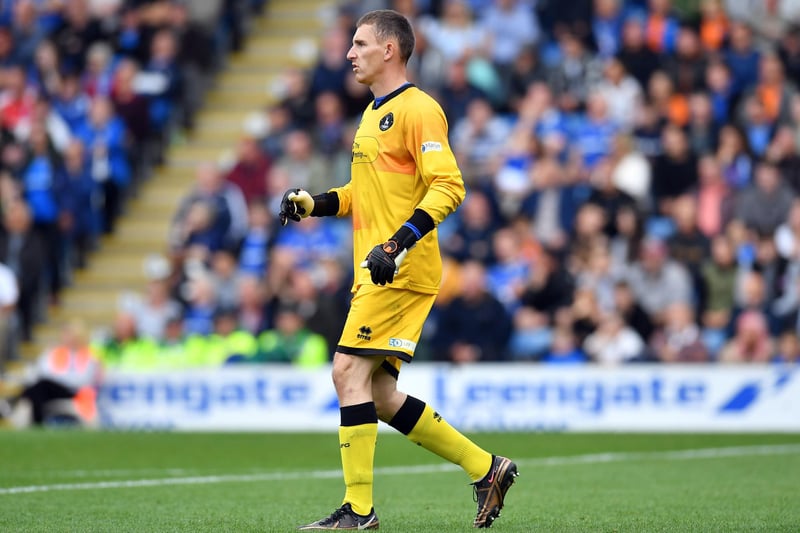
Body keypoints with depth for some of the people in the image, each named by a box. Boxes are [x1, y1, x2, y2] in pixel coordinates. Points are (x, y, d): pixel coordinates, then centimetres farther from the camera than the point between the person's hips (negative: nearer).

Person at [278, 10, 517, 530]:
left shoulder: (418, 109, -10)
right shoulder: (375, 113, 20)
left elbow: (448, 186, -18)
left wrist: (400, 242, -27)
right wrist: (316, 203, 14)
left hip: (403, 273, -10)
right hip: (376, 273, 10)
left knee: (350, 371, -14)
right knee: (379, 395, 7)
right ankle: (485, 468, 14)